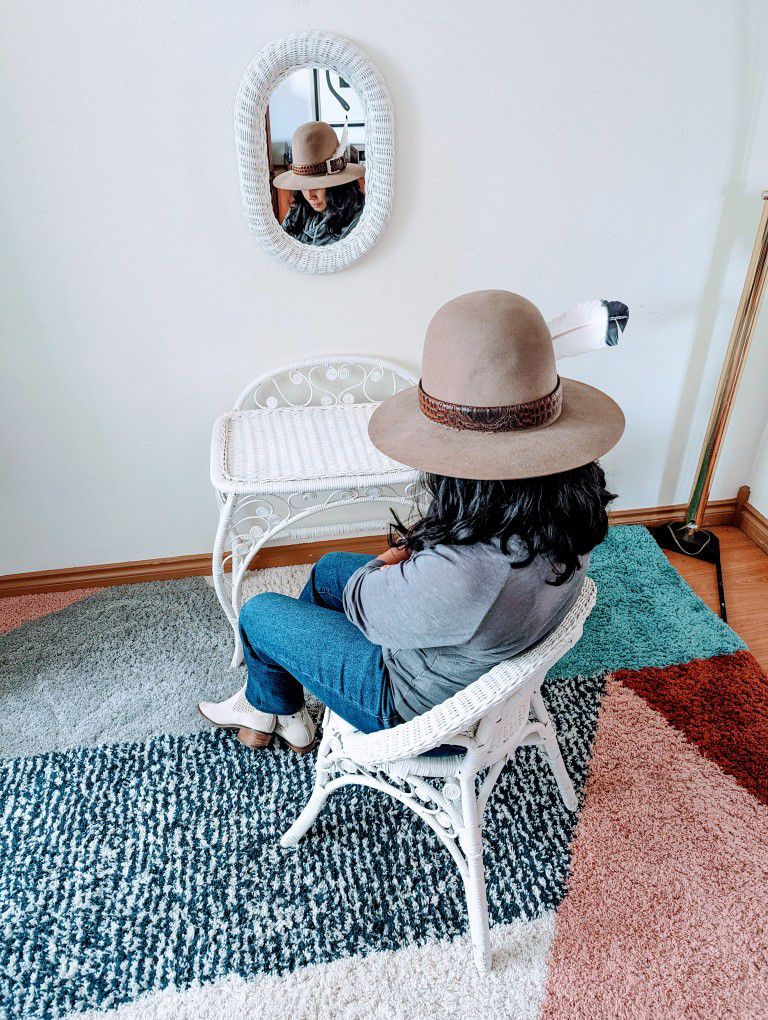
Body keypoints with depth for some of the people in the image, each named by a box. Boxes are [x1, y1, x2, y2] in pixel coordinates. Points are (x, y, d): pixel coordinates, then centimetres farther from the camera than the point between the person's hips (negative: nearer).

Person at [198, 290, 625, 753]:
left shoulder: (460, 574, -46)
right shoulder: (574, 496, -21)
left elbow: (362, 603, -24)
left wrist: (386, 564, -5)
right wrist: (414, 553, -10)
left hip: (417, 701, -7)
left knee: (258, 613, 9)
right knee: (328, 568, 22)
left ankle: (278, 711, 44)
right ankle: (262, 703, 43)